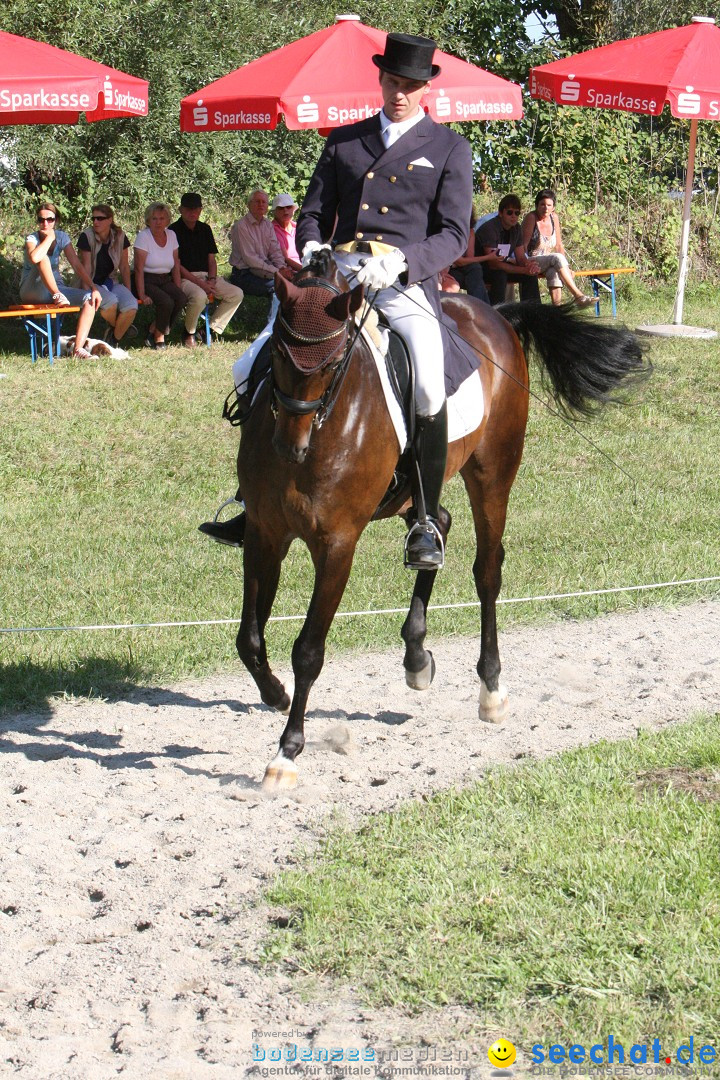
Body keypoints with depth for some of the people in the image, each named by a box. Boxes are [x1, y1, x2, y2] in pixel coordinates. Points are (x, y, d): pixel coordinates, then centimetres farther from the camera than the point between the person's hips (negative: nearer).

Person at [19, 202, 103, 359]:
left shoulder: (62, 237, 1)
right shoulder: (32, 238, -12)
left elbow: (77, 265, -4)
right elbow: (34, 258, -37)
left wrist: (93, 288, -16)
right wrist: (49, 237, -23)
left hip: (56, 287, 5)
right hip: (32, 292, -5)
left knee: (90, 299, -20)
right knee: (43, 258, -31)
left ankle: (78, 348, -27)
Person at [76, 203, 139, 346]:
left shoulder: (120, 237, 1)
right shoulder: (86, 236, -11)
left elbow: (124, 266, 7)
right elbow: (86, 266, -13)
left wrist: (128, 292, 4)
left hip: (111, 282, 4)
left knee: (131, 307, -25)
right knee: (111, 301, -35)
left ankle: (114, 339, -2)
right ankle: (116, 328, 0)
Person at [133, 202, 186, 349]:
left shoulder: (171, 235, 7)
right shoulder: (143, 236, -9)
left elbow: (176, 266, 10)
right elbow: (139, 268, -14)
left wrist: (178, 290, -1)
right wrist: (142, 295, -21)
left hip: (165, 280, 5)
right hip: (147, 280, -5)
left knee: (180, 298, -24)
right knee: (166, 301, -30)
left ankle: (154, 330, -5)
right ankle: (159, 338, -6)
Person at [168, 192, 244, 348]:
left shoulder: (205, 229, 16)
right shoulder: (174, 230, -4)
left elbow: (211, 259, 15)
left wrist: (212, 280, -6)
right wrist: (200, 283, -18)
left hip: (206, 277, 7)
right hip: (184, 277, -6)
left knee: (237, 294, -12)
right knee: (199, 296, -38)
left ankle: (213, 329, -2)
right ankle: (189, 333, -11)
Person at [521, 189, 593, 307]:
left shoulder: (554, 218, 9)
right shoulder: (531, 218, -8)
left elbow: (559, 246, 12)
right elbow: (524, 244, -13)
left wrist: (565, 267, 1)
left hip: (547, 263, 5)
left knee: (554, 272, -31)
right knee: (557, 258, -30)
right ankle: (578, 296, -36)